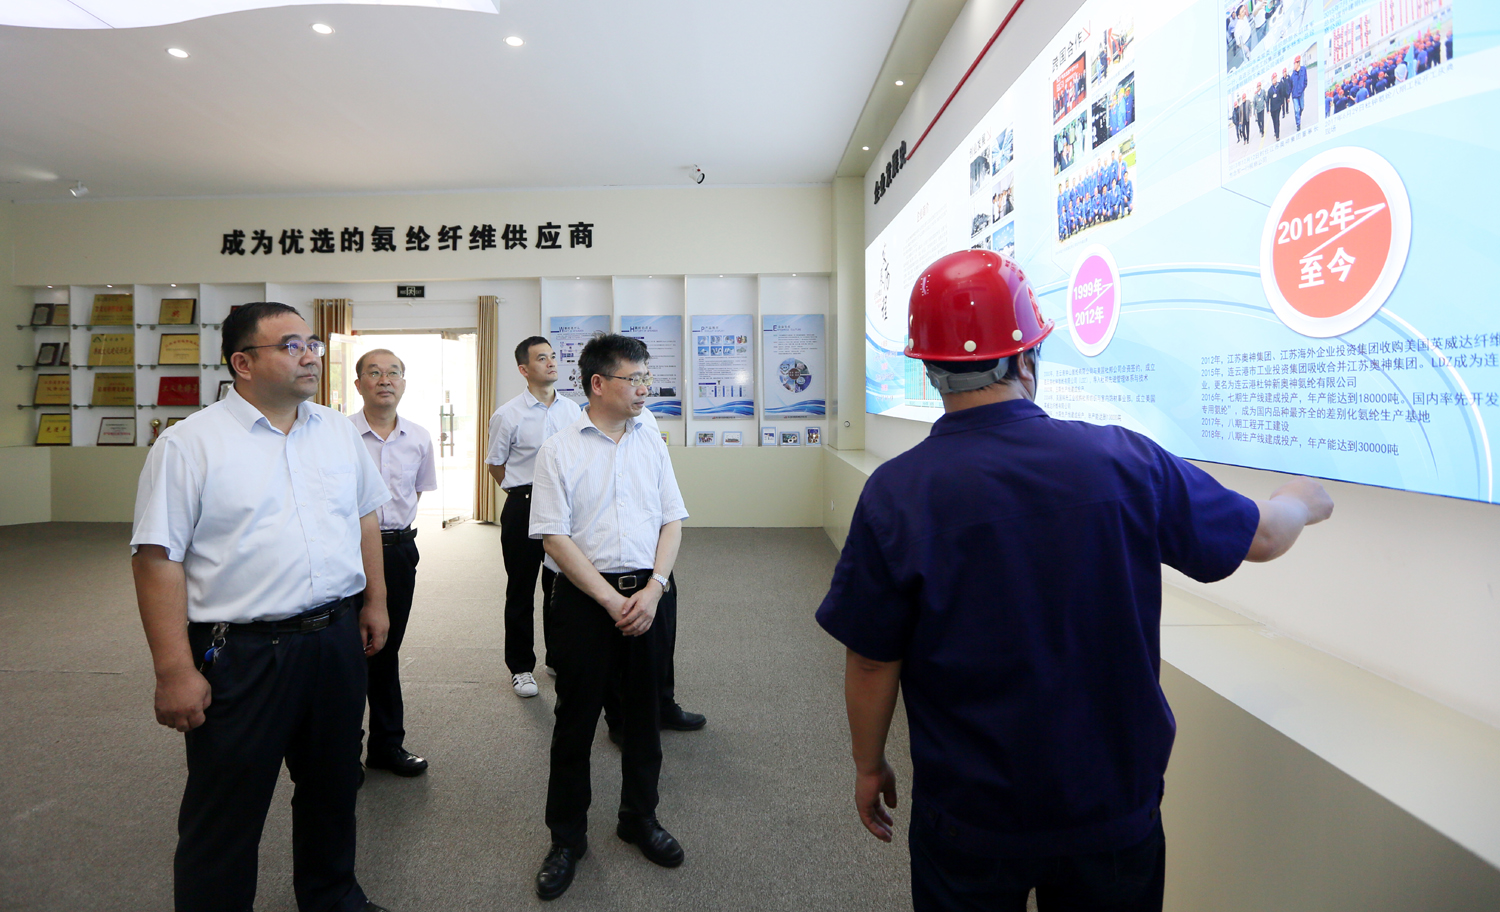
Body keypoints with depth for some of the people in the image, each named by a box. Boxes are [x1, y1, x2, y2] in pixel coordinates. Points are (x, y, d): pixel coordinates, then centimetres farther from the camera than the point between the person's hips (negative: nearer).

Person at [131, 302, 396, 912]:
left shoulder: (339, 432, 7)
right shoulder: (188, 444, -9)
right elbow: (158, 558, -12)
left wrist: (374, 600, 12)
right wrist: (175, 672, -15)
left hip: (339, 638, 5)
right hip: (241, 652, -5)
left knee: (332, 787, 22)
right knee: (225, 814, 10)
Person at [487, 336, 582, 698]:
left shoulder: (572, 410, 5)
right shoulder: (508, 415, -6)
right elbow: (495, 465, 5)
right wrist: (524, 494, 7)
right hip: (523, 508, -3)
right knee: (521, 589, 6)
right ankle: (521, 667, 19)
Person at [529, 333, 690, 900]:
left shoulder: (651, 443, 5)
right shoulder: (559, 451, -6)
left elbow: (672, 521, 5)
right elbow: (555, 538, -10)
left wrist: (653, 588, -8)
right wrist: (611, 600, -13)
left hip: (647, 594, 3)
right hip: (585, 595, -3)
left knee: (643, 713, 15)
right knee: (576, 718, 8)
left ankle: (640, 819, 36)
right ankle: (566, 837, 29)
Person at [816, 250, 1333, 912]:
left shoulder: (896, 493, -20)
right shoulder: (1124, 461, -15)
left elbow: (871, 663, -12)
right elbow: (1261, 537, 3)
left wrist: (868, 767, 6)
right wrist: (1302, 501, 27)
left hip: (968, 817, -1)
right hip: (1116, 809, 2)